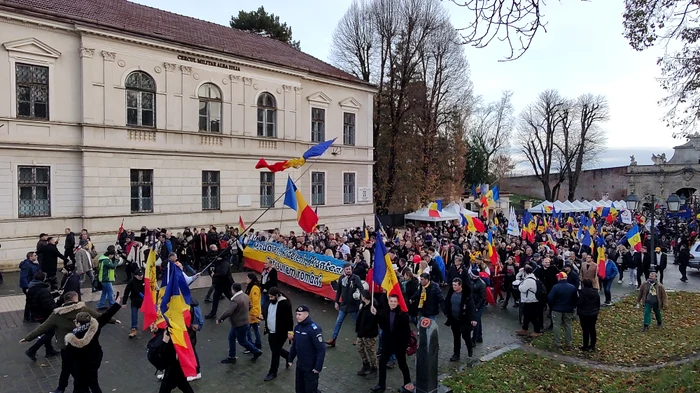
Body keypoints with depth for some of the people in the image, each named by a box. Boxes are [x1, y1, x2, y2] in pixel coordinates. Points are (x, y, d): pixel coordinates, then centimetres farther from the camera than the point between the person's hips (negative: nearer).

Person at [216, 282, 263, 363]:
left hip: (240, 325, -9)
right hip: (244, 322, 9)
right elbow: (249, 306, 15)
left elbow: (228, 312, -32)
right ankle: (231, 357, 27)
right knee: (231, 338, 18)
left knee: (242, 341, 9)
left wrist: (219, 319, -20)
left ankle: (257, 352, 24)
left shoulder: (235, 300, -28)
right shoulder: (245, 296, 1)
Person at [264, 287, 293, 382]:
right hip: (271, 332, 8)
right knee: (275, 350, 20)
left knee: (275, 352, 1)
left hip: (280, 333, -8)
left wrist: (290, 331, -20)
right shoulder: (271, 301, 3)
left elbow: (289, 318, -19)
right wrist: (266, 326, 21)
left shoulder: (285, 303, -22)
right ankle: (288, 356, 44)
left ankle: (273, 372, 16)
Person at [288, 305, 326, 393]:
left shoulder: (314, 329, -23)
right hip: (299, 365, 7)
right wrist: (290, 359, 14)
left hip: (311, 367, -7)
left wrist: (318, 367, -22)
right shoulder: (297, 327, 1)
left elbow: (321, 349, -23)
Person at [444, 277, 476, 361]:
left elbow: (472, 306, -17)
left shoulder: (466, 294, -17)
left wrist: (473, 318, -20)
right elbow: (446, 303, 10)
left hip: (464, 319, -5)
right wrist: (446, 313, 4)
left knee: (466, 336, 6)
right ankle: (456, 354, 25)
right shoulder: (451, 292, -3)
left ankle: (470, 348, 37)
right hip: (454, 319, 5)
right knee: (456, 337, 14)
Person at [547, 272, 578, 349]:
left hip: (557, 310, -4)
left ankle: (557, 343, 7)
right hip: (568, 310, 4)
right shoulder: (573, 287, -3)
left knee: (557, 326, 5)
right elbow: (576, 299, 3)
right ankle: (568, 344, 16)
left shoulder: (555, 287, -17)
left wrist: (551, 306, 2)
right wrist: (572, 307, 15)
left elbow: (550, 298, -16)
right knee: (568, 326, 12)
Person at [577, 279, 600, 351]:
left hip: (584, 315, -7)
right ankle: (593, 345, 25)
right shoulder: (596, 292, 3)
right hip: (594, 314, 7)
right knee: (592, 329, 16)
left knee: (585, 330, 1)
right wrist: (596, 311, 22)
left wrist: (578, 313, -4)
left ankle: (585, 347, 8)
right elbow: (598, 304, 12)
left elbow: (579, 303, -19)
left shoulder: (583, 292, -20)